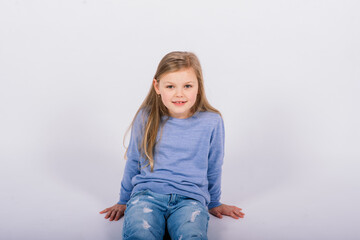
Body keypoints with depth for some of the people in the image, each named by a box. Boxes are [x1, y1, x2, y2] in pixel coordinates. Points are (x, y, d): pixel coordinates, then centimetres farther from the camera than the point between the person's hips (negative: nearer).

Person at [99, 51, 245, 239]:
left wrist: (213, 204, 27)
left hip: (190, 197, 0)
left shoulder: (211, 122, 3)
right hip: (147, 192, 1)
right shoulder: (146, 118, 5)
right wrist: (124, 201, 25)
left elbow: (213, 169, 16)